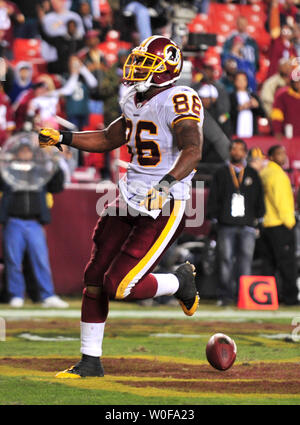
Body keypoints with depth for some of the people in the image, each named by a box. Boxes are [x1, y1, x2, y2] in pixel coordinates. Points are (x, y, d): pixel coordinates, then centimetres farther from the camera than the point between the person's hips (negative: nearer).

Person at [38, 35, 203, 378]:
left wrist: (168, 182, -43)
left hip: (164, 208, -9)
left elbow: (192, 150, -29)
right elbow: (108, 139, 26)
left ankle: (181, 281, 16)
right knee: (94, 277, 6)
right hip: (130, 200, 9)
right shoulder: (136, 102, 12)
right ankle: (90, 362, 17)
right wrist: (62, 138, 16)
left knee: (119, 286, -12)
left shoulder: (178, 100, -15)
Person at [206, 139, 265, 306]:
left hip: (247, 225, 1)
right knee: (226, 260, -4)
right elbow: (213, 198, 11)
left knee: (246, 259, -5)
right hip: (226, 226, -1)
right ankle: (226, 294, 0)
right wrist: (214, 217, 2)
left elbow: (260, 198, 17)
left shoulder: (252, 174, 15)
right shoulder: (221, 174, 12)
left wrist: (258, 217, 9)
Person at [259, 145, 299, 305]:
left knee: (268, 263, 11)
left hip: (265, 225, 8)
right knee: (287, 263, -4)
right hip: (280, 225, -8)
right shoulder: (278, 175, -13)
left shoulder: (262, 174, 13)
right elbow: (281, 200, -17)